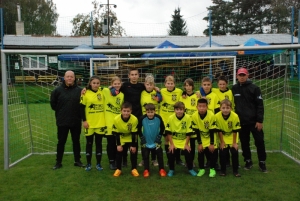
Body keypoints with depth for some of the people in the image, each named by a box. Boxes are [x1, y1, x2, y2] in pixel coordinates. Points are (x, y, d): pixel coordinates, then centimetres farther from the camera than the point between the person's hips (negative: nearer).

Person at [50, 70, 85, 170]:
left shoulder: (79, 90, -5)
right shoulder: (58, 90, -5)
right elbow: (53, 103, 5)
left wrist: (78, 113, -1)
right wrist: (60, 112, 7)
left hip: (76, 122, 1)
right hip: (62, 122, -1)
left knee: (76, 141, 12)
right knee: (61, 142, 8)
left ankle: (77, 161, 24)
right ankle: (58, 162, 20)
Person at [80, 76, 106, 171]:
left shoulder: (102, 92, 1)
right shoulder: (85, 93, -6)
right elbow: (81, 107, -4)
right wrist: (84, 120, -9)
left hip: (100, 123, 2)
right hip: (89, 123, -2)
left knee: (99, 143, 9)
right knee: (89, 143, 9)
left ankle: (98, 163, 19)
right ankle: (88, 164, 21)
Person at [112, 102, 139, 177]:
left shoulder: (134, 119, -29)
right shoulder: (116, 119, -26)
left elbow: (134, 133, -19)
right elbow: (116, 133, -15)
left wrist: (133, 145, -16)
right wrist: (118, 145, -15)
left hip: (131, 139, -1)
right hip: (121, 139, 1)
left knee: (133, 152, -6)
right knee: (119, 153, 0)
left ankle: (134, 169, 10)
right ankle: (118, 169, 17)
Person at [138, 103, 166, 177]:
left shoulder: (158, 118, -18)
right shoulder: (142, 118, -20)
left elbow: (162, 128, -2)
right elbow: (139, 129, -4)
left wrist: (159, 136, -5)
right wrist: (142, 137, -5)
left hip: (156, 141, 0)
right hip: (146, 142, 0)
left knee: (160, 155, 3)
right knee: (145, 156, 5)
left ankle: (161, 169, 18)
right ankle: (146, 170, 20)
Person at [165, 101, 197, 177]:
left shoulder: (187, 118, -14)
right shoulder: (171, 118, -13)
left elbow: (188, 133, -8)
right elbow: (169, 132, -7)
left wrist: (186, 144, -10)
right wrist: (171, 144, -11)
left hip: (184, 141, 0)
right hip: (174, 141, 0)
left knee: (187, 153, -13)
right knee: (171, 153, -15)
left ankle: (190, 169, 14)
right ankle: (171, 170, 10)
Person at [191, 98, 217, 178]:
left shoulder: (211, 115, -27)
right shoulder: (194, 116, -22)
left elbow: (212, 131, -19)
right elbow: (197, 131, -13)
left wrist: (212, 144, -16)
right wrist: (199, 143, -11)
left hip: (210, 137, -1)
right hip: (201, 137, 1)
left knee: (212, 151, -11)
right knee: (201, 152, -8)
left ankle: (212, 169, 9)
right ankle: (201, 169, 12)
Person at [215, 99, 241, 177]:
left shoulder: (235, 116, -27)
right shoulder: (217, 116, -25)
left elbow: (235, 131, -17)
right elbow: (219, 131, -14)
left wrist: (234, 142, -11)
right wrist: (222, 142, -9)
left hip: (232, 137, 0)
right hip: (223, 138, 0)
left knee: (235, 152, -4)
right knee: (223, 153, -2)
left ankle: (235, 170, 12)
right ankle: (223, 170, 16)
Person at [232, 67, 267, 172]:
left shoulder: (254, 88, -6)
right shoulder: (234, 88, 4)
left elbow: (260, 105, -7)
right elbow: (233, 104, 12)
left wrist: (260, 121, -11)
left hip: (254, 121, -3)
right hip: (241, 121, 3)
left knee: (259, 141, 2)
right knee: (244, 142, 10)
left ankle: (262, 162, 17)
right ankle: (248, 161, 26)